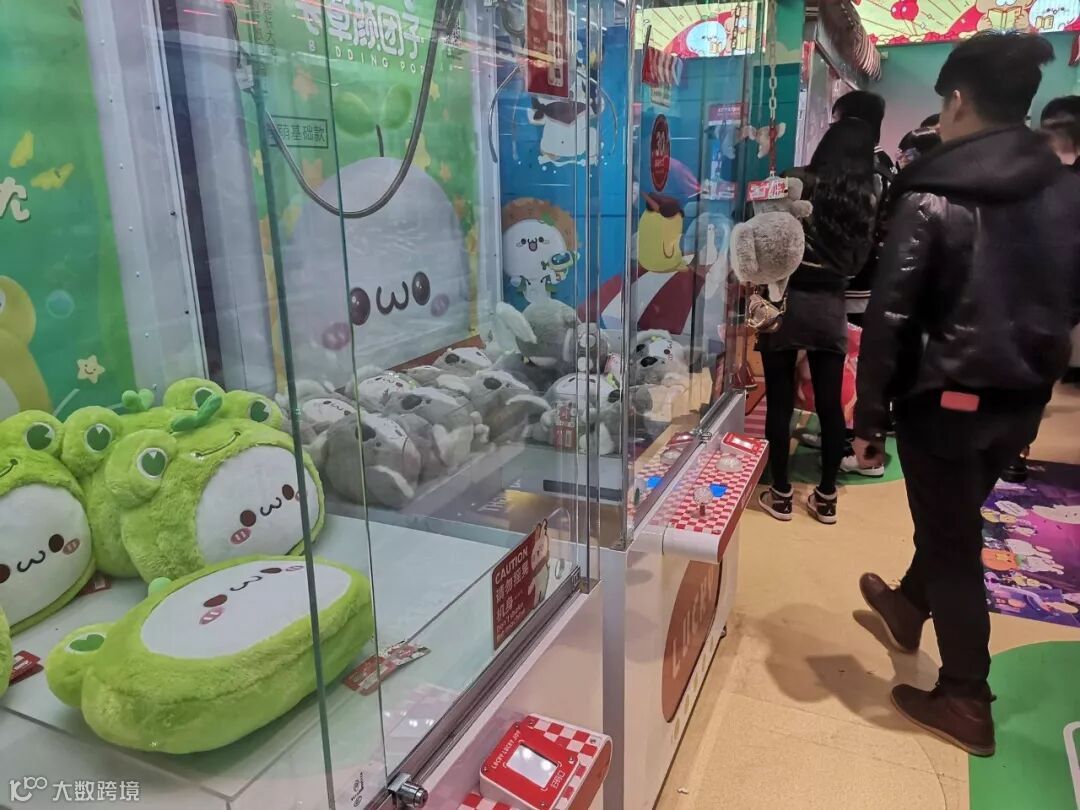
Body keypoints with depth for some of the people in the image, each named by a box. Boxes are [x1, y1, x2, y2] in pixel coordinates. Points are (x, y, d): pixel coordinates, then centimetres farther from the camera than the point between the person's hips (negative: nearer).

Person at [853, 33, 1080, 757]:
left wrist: (870, 416, -10)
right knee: (956, 516, 25)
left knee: (952, 541, 7)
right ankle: (910, 606, 50)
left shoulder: (932, 200, -16)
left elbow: (890, 318, -17)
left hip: (947, 397, -6)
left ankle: (966, 701, 19)